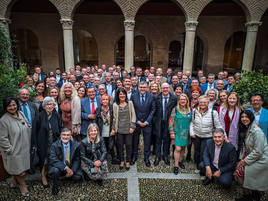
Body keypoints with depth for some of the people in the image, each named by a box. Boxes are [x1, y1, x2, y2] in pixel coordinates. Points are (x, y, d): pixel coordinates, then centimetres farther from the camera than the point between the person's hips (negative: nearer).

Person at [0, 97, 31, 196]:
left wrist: (29, 144, 10)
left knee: (22, 168, 20)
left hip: (25, 148, 6)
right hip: (15, 151, -6)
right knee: (21, 172, 7)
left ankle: (14, 182, 47)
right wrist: (10, 150, -13)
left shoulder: (21, 113, 0)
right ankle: (23, 185, 35)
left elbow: (28, 127, 12)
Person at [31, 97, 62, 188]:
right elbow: (34, 130, -6)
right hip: (43, 143, -2)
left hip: (54, 143, 2)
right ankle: (43, 176, 27)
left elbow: (60, 129, 5)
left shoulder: (56, 116, -1)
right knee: (44, 160, 6)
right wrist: (34, 144, -9)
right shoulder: (40, 116, -9)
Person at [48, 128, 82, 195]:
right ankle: (55, 186, -3)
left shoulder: (76, 145, -6)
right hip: (59, 167, -3)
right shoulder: (55, 145, -12)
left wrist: (73, 170, -19)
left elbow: (77, 159, -2)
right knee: (55, 170, -34)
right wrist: (66, 168, -32)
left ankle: (68, 177, 16)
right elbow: (53, 159, -24)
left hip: (71, 167, 3)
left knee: (78, 177, -20)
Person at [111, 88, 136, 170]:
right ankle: (121, 161, 26)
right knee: (120, 145, 8)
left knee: (128, 145, 4)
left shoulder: (130, 103, 2)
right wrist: (113, 128, 5)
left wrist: (132, 126, -5)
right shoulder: (115, 105, 3)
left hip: (128, 128, -1)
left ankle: (128, 161, 22)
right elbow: (114, 117, 7)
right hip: (119, 129, 1)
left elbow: (133, 115, 2)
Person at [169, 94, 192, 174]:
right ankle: (176, 165, 7)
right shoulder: (175, 109, -7)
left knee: (183, 148, 13)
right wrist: (172, 133, -8)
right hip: (177, 132, -3)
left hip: (186, 132, 4)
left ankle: (180, 161, 33)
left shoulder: (189, 110, 3)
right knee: (178, 149, -7)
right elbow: (171, 121, -6)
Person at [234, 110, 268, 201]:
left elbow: (258, 151, -23)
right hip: (250, 156, 8)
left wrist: (245, 161, -15)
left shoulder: (256, 131, -23)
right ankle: (255, 193, 20)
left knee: (238, 173, -12)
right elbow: (243, 146, 11)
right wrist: (242, 158, 2)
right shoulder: (244, 130, 5)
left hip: (261, 160, -8)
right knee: (238, 169, -1)